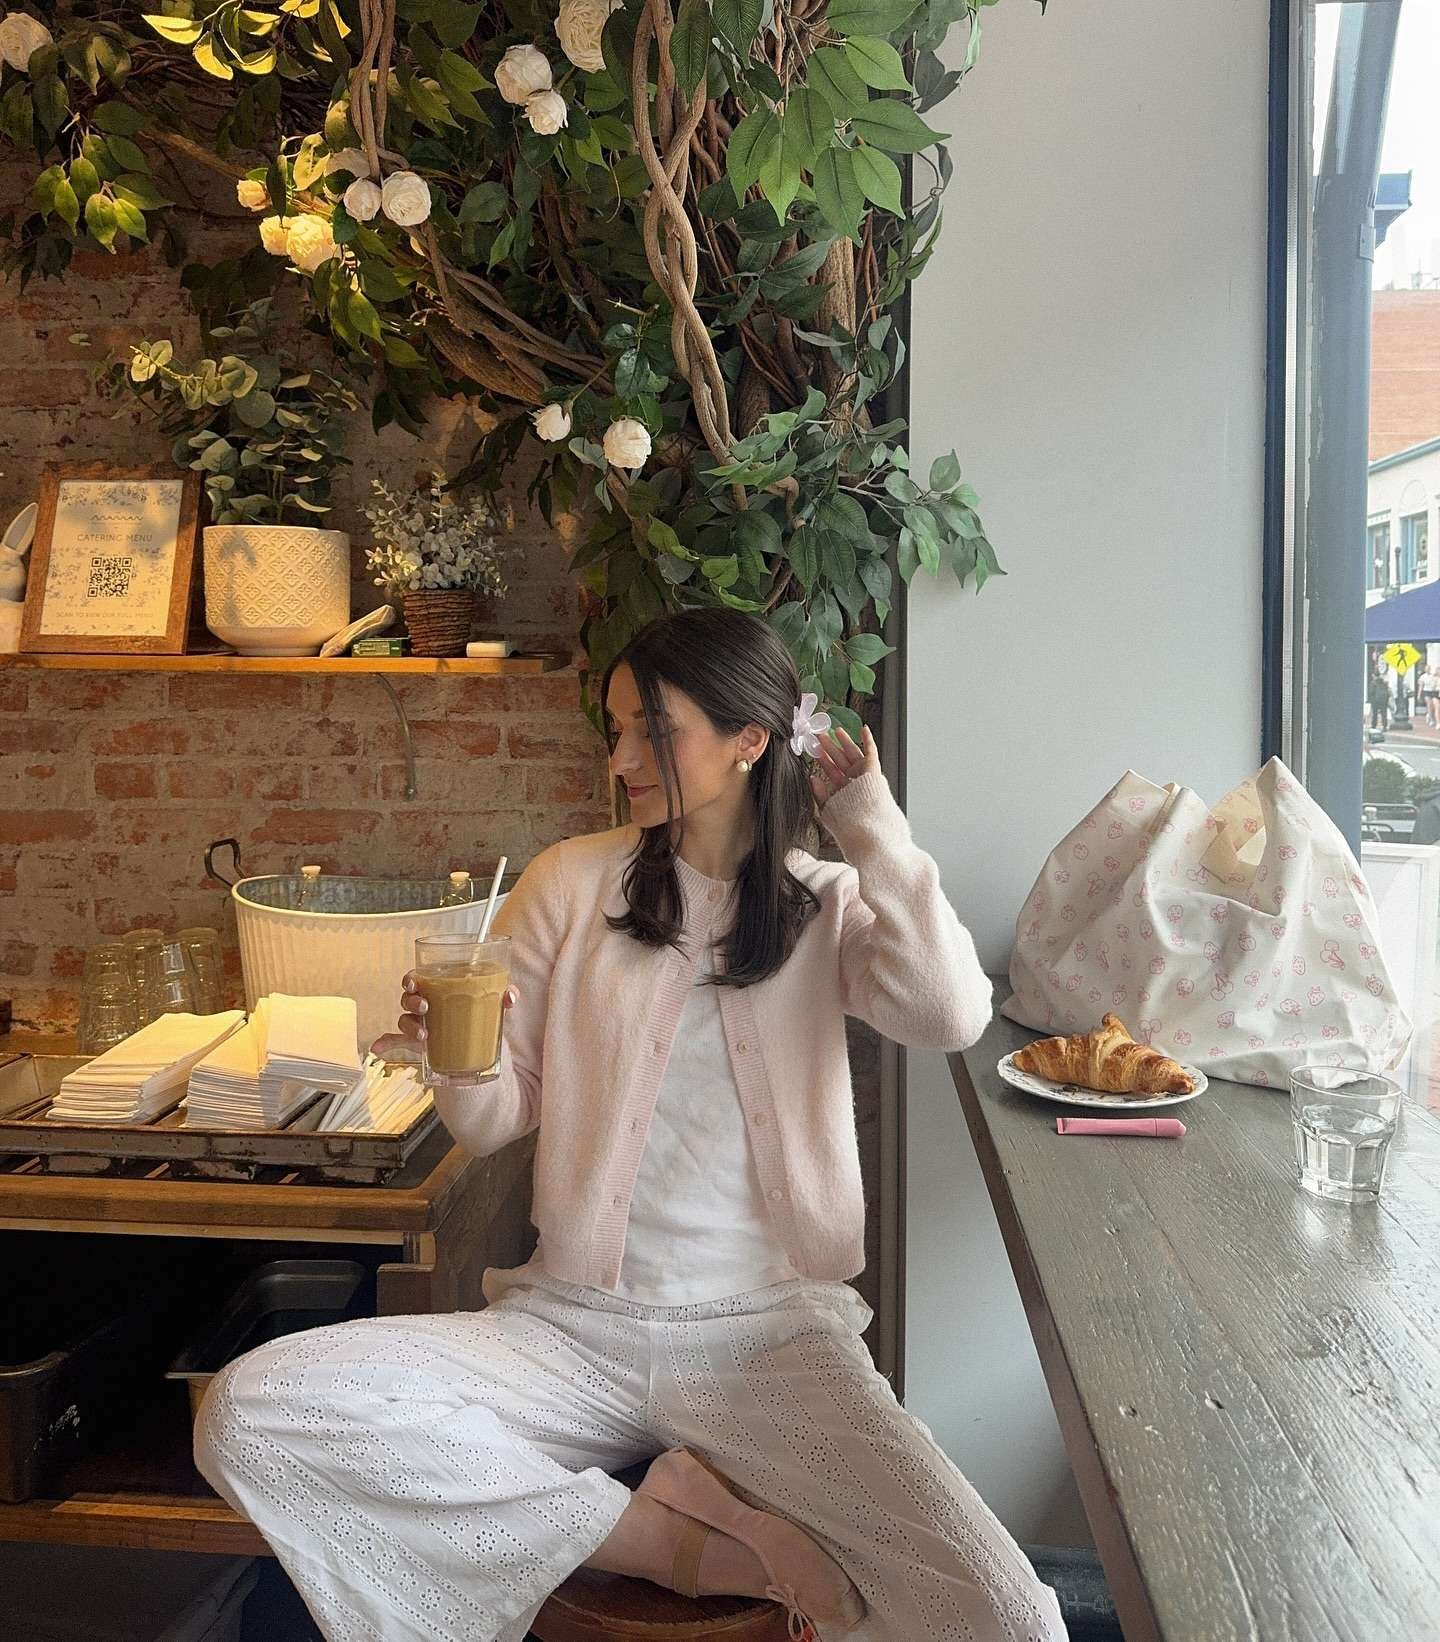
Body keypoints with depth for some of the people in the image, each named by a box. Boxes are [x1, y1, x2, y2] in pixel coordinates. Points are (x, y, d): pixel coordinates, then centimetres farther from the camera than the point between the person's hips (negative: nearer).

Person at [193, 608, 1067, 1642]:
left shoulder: (829, 906, 5)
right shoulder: (574, 882, 4)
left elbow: (950, 1015, -17)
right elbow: (494, 1123, 7)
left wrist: (870, 822, -6)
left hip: (771, 1332, -2)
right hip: (576, 1325, 2)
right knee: (249, 1415, -21)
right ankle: (693, 1545, -13)